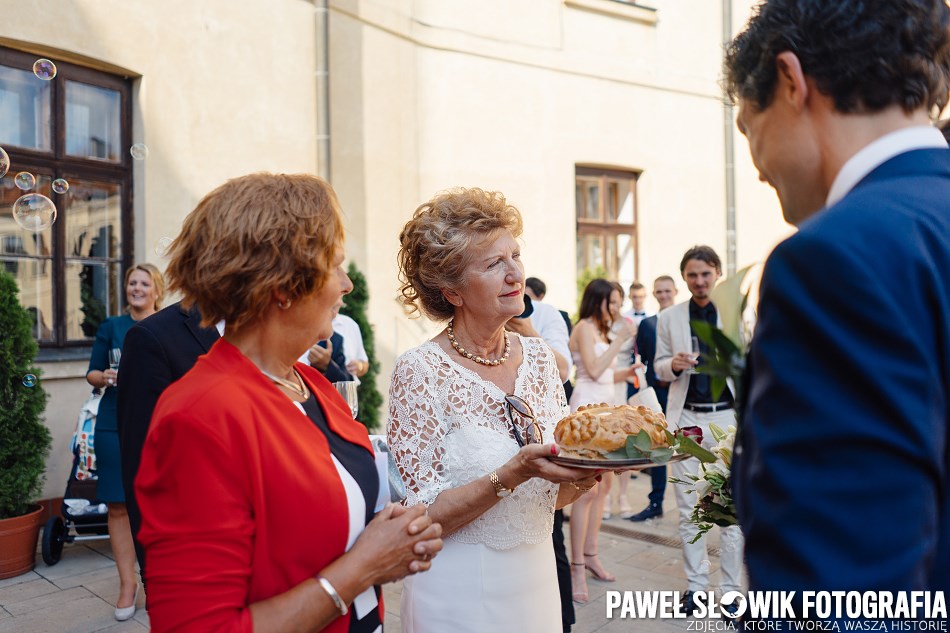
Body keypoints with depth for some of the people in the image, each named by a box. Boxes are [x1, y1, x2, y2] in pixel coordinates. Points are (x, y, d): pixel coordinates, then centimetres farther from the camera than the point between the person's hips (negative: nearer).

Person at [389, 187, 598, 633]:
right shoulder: (420, 371, -18)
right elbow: (421, 517, -18)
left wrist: (589, 468, -16)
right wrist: (513, 474, -30)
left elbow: (555, 495, 4)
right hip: (459, 595, -5)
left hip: (538, 578, 5)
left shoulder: (539, 357, -2)